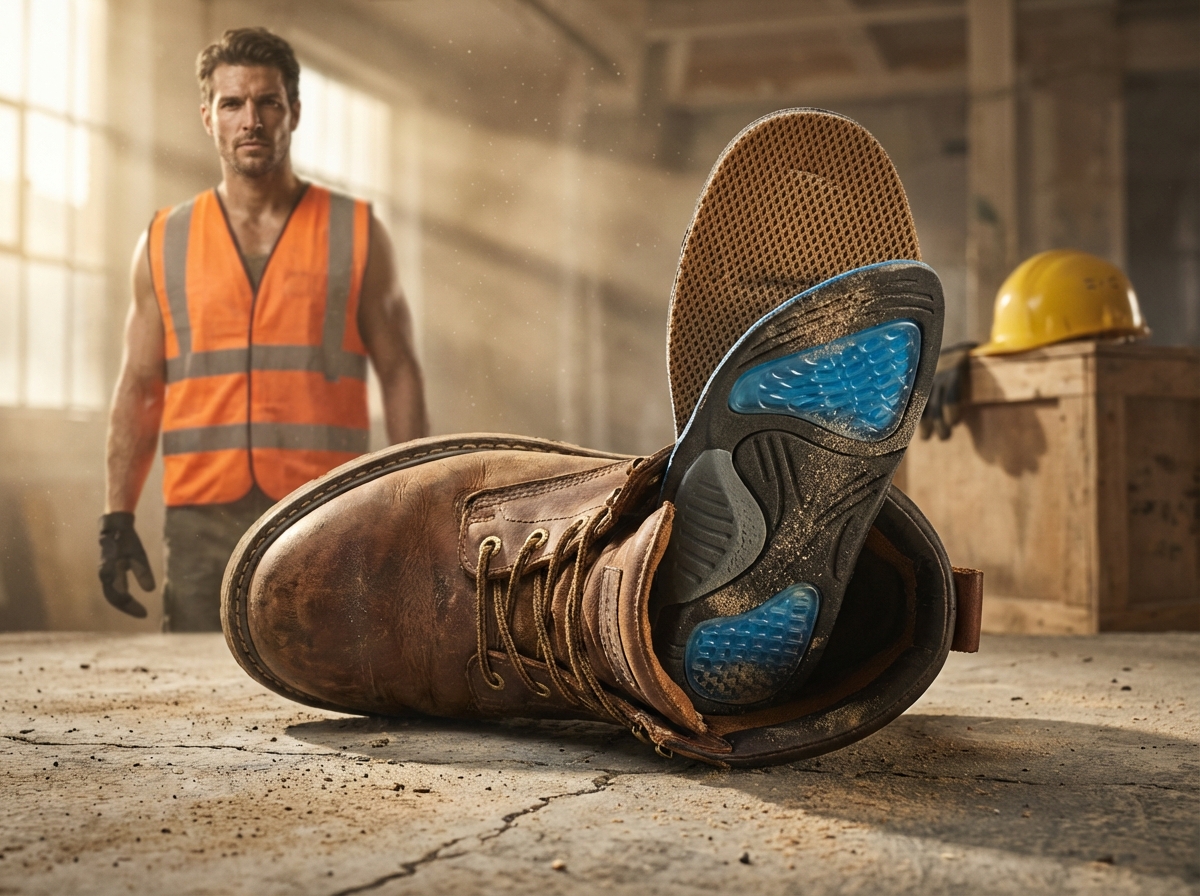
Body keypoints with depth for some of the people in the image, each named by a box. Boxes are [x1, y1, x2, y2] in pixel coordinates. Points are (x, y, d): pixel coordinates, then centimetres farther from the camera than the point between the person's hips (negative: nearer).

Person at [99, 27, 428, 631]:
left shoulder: (357, 235, 6)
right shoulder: (163, 246, 10)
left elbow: (399, 373, 6)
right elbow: (138, 390, 10)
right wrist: (117, 519, 2)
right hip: (202, 525, 1)